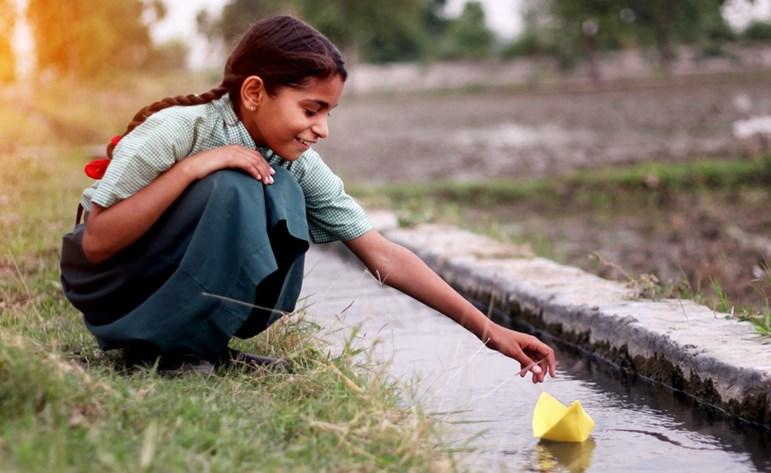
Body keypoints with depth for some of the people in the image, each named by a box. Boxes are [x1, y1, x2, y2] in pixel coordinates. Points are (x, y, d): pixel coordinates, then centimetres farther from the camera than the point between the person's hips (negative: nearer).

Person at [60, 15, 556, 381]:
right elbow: (96, 242, -28)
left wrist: (490, 330, -18)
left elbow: (383, 256, -13)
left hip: (200, 288, 5)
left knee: (281, 197, -24)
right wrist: (192, 166, -35)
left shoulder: (299, 165, -11)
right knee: (230, 190, -32)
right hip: (110, 284, -5)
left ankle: (207, 346, -10)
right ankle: (171, 349, -20)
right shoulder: (176, 131, -26)